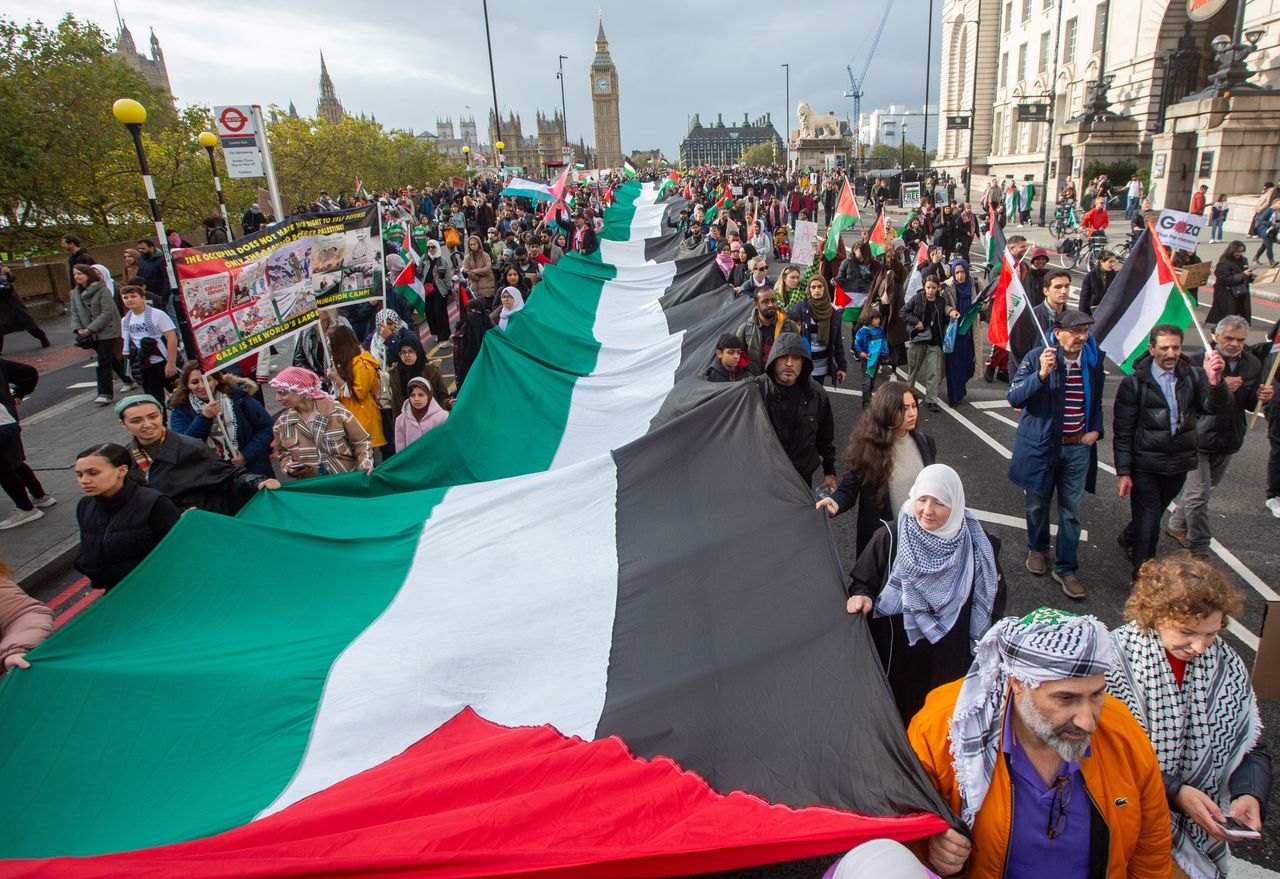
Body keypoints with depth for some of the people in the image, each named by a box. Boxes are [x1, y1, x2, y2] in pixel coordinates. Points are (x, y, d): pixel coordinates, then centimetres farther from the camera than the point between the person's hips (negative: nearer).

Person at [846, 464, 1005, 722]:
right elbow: (863, 580, 1)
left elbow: (994, 594, 6)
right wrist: (861, 596, -21)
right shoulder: (890, 536, -12)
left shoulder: (975, 544, -9)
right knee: (896, 716, 14)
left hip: (950, 661, 1)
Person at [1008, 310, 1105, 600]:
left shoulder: (1093, 359, 2)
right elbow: (1013, 396, -21)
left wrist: (1095, 429, 3)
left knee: (1071, 511, 6)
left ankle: (1066, 569, 18)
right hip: (1040, 445, -3)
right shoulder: (1037, 357, -13)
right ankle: (1037, 549, 39)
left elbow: (1096, 401, 17)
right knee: (1038, 503, 15)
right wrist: (1041, 374, -35)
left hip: (1078, 447, 3)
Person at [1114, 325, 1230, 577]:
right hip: (1145, 467, -4)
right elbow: (1122, 432, -7)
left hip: (1179, 464, 4)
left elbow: (1220, 408, -14)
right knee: (1148, 522, 1)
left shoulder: (1193, 376, 0)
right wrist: (1124, 472, -11)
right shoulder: (1134, 383, -8)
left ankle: (1128, 538, 50)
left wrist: (1215, 380, -34)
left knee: (1154, 514, 22)